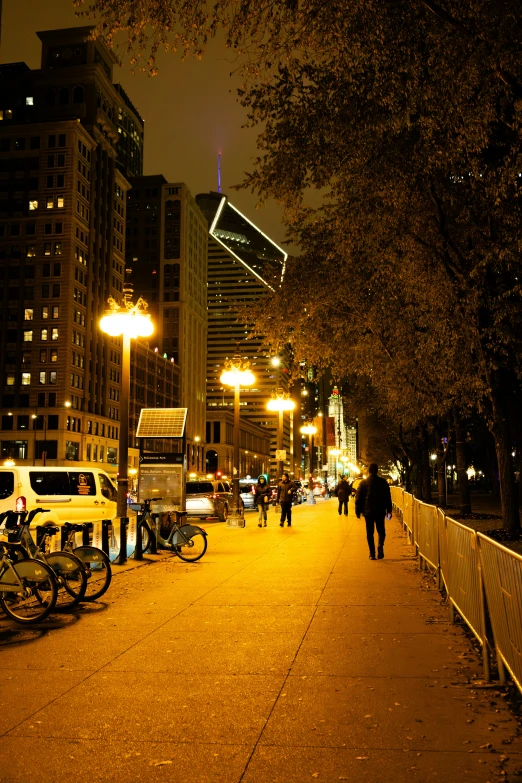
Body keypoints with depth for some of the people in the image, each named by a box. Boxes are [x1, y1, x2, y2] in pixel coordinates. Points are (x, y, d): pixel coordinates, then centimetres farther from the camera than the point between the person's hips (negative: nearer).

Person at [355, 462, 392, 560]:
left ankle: (372, 554, 3)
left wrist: (358, 511, 8)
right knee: (381, 530, 12)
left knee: (370, 533, 6)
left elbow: (358, 498, 1)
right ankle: (380, 545, -14)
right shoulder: (383, 482, 0)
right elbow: (388, 497, 3)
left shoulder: (363, 483, 0)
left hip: (368, 511, 0)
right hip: (380, 511, 0)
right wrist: (389, 511, 9)